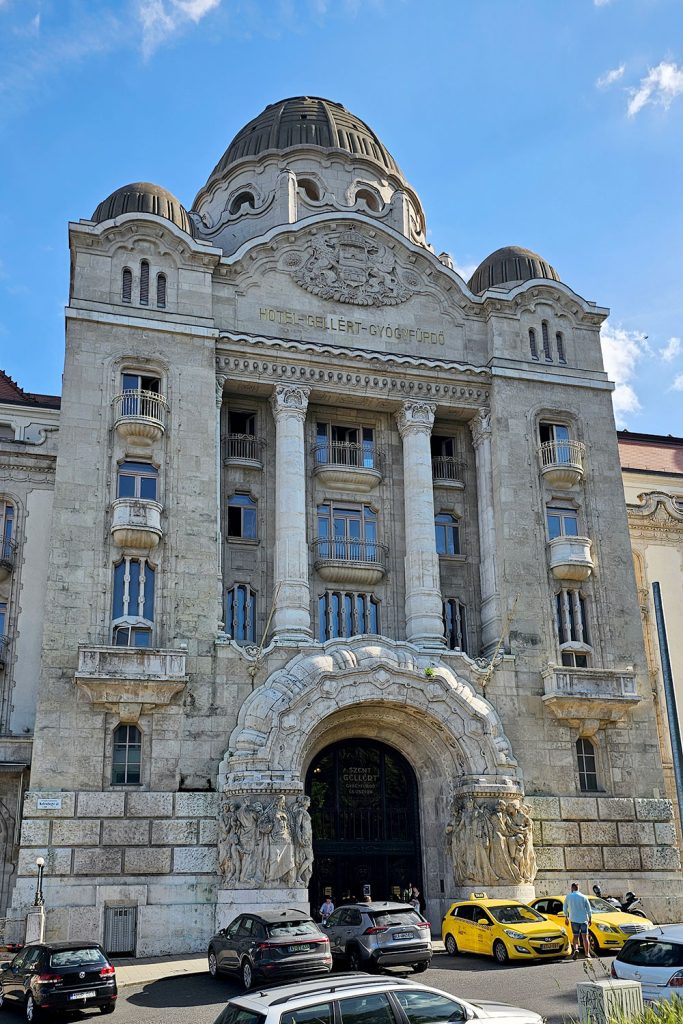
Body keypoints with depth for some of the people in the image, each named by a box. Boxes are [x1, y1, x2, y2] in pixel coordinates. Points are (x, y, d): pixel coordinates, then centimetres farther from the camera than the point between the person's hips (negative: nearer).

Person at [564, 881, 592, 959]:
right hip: (583, 919, 0)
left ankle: (575, 949, -18)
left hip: (574, 920, 0)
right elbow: (589, 909, 3)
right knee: (585, 937, 7)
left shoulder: (568, 897, 1)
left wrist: (566, 918, 20)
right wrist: (590, 919, 14)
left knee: (575, 936, 7)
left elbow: (565, 908, 8)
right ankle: (587, 954, 4)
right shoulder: (584, 897, 0)